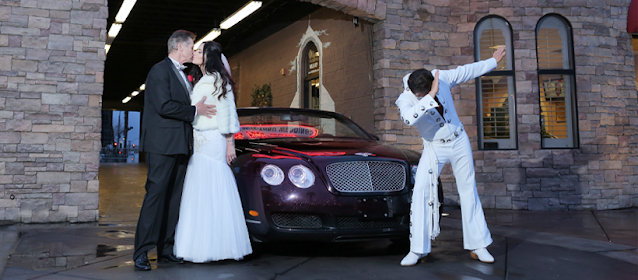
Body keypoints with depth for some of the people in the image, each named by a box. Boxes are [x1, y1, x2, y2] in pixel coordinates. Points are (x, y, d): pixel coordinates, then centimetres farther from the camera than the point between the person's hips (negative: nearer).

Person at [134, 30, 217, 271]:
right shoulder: (160, 71, -7)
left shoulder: (181, 75, 22)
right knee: (156, 195, -9)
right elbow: (164, 106, -18)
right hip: (162, 144, -9)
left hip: (180, 146, 9)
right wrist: (194, 111, -10)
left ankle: (166, 249, 13)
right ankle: (141, 253, -4)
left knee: (173, 198, 8)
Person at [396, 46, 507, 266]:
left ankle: (477, 246, 16)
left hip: (459, 142, 3)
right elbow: (409, 119, -43)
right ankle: (418, 250, -6)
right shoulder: (405, 100, -20)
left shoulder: (442, 78, -11)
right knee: (421, 192, -15)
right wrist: (431, 96, -45)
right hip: (434, 149, -3)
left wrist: (493, 61, 20)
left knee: (468, 190, 6)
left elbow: (467, 71, 8)